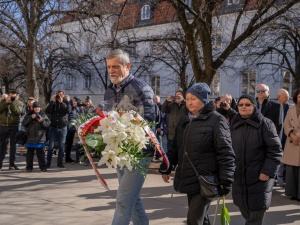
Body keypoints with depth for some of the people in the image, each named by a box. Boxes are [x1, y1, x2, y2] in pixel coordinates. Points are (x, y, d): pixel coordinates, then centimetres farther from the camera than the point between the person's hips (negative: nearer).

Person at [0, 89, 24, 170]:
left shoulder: (19, 103, 3)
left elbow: (18, 111, -15)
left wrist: (13, 102, -18)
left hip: (14, 126, -1)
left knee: (13, 145, 2)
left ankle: (12, 164, 8)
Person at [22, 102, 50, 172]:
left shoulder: (43, 115, 6)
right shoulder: (29, 115, 6)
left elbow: (48, 124, -1)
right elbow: (24, 123, -3)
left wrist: (42, 121, -18)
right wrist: (31, 118, -15)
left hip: (40, 139, -1)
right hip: (30, 138, 1)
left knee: (40, 153, 2)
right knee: (30, 153, 6)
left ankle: (43, 167, 6)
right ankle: (29, 167, 12)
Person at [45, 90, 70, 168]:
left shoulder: (66, 103, 7)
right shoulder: (53, 103, 7)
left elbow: (68, 110, -13)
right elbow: (47, 111, -10)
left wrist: (61, 102, -17)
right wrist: (52, 101, -14)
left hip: (62, 128, 0)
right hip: (53, 127, 0)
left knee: (61, 146, 4)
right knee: (51, 146, -2)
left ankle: (60, 162, 12)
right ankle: (48, 163, 3)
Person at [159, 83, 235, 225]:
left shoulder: (216, 120, -10)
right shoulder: (185, 120, 12)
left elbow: (225, 153, -13)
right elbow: (175, 147, 19)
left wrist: (225, 181, -17)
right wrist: (166, 168, 15)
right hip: (189, 178, 7)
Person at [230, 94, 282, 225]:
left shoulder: (264, 123, -6)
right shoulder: (233, 124, 8)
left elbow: (275, 150, -9)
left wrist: (268, 171, -16)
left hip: (259, 177, -4)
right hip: (238, 177, 5)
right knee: (244, 209, 13)